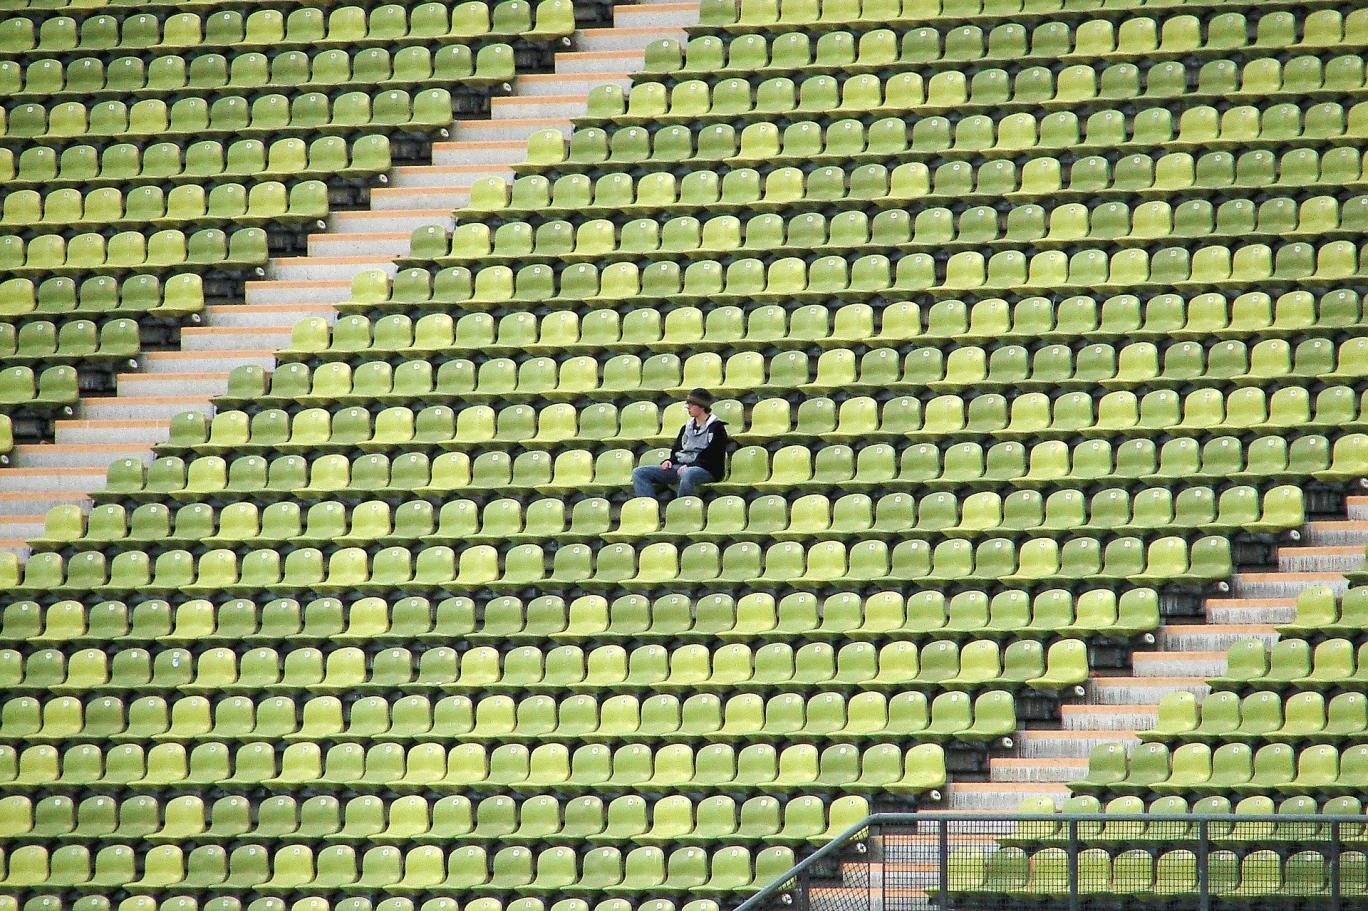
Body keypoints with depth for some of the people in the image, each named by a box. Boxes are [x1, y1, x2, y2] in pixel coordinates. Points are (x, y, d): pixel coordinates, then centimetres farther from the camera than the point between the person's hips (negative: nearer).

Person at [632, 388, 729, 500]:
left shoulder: (717, 428, 0)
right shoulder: (687, 427, 23)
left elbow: (712, 458, -9)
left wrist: (689, 466, -17)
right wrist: (669, 461, 4)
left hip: (706, 470, -7)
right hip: (681, 467, 7)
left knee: (687, 474, -45)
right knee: (639, 473, -10)